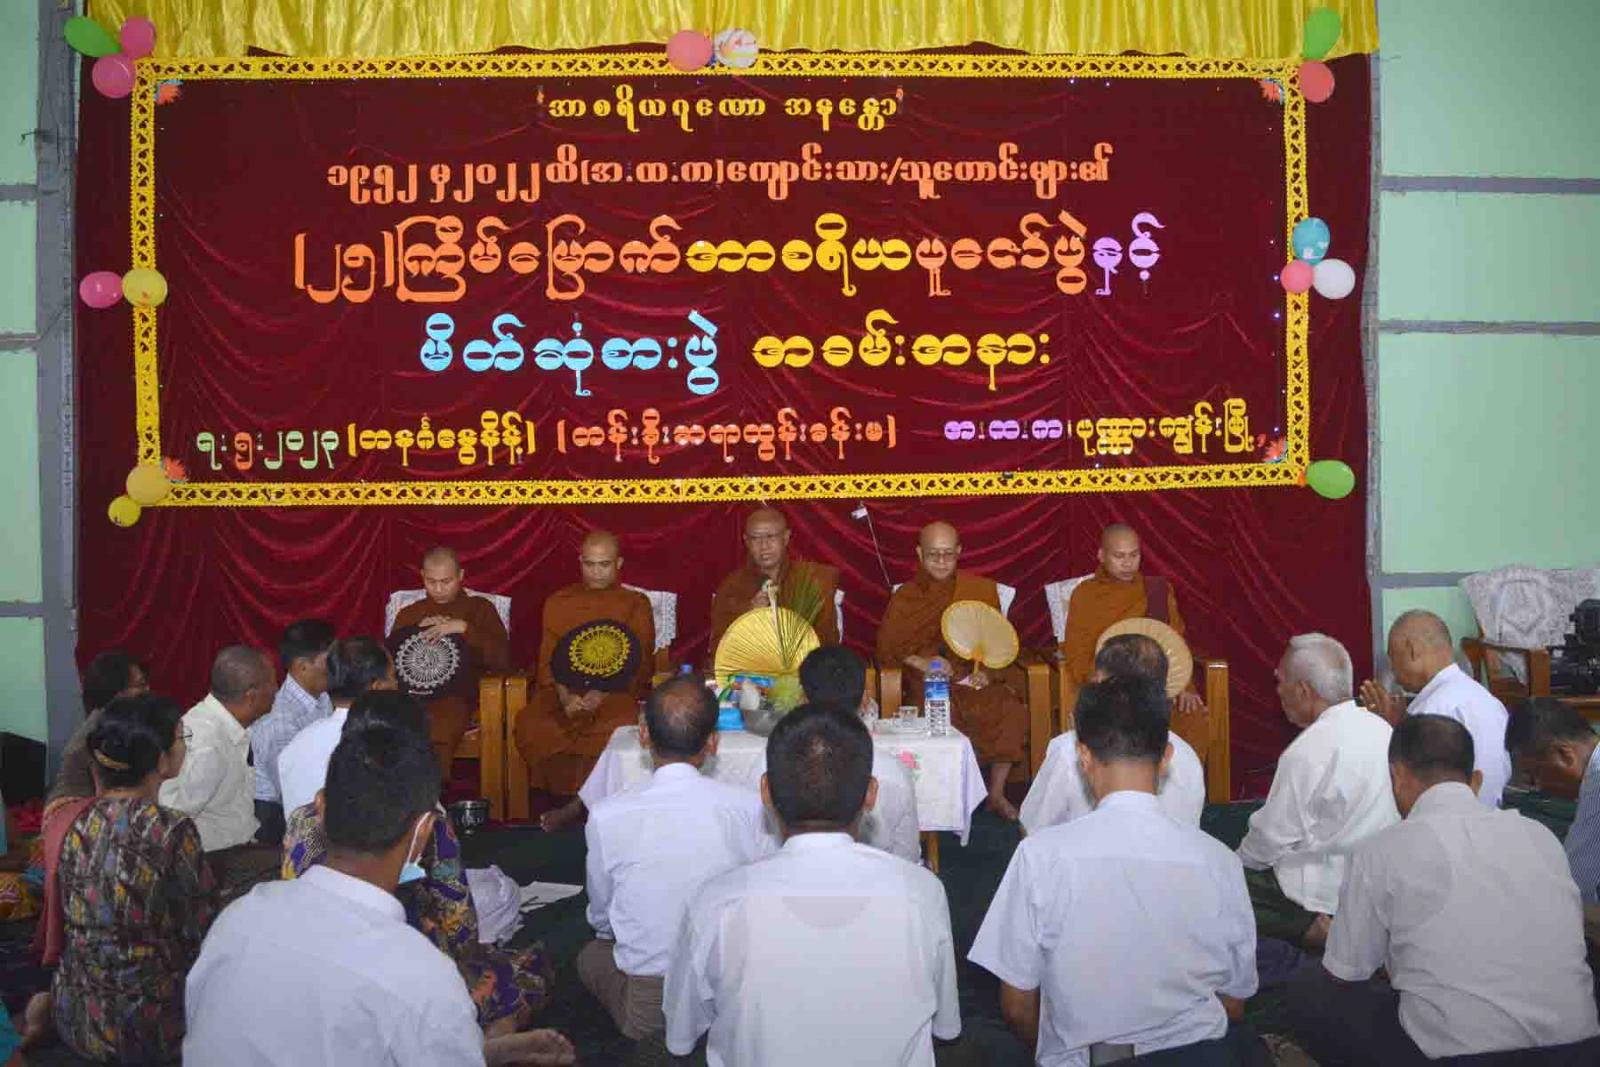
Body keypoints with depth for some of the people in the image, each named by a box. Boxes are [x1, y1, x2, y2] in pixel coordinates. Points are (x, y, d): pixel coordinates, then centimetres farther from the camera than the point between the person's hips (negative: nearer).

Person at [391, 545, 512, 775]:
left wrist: (463, 628, -7)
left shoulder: (479, 608, 18)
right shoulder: (408, 614, 28)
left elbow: (502, 658, 4)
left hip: (455, 695, -3)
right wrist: (419, 632, 5)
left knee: (436, 738, -39)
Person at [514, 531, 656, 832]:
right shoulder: (558, 602, 16)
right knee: (528, 726, -30)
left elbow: (641, 666, 3)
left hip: (615, 691, -2)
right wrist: (563, 694, -13)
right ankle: (587, 800, -16)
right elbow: (547, 661, 10)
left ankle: (575, 806, -19)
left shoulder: (636, 604, 10)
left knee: (620, 726, -37)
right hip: (564, 690, 2)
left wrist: (604, 693, -15)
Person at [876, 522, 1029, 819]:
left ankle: (996, 794, -7)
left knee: (1013, 711, -25)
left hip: (975, 679, 2)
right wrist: (921, 663, -12)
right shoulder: (905, 598, 6)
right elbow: (887, 649, 6)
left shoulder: (982, 589, 9)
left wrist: (986, 670, -7)